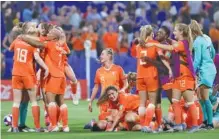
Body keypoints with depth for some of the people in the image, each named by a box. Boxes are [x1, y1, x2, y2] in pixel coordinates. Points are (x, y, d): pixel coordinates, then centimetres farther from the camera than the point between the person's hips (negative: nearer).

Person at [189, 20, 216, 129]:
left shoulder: (197, 42, -15)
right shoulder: (206, 38, 9)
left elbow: (197, 60, -15)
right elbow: (213, 53, 20)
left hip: (205, 70, -9)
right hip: (210, 68, 9)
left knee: (205, 98, -7)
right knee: (201, 97, 14)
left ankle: (210, 123, -7)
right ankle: (205, 120, 16)